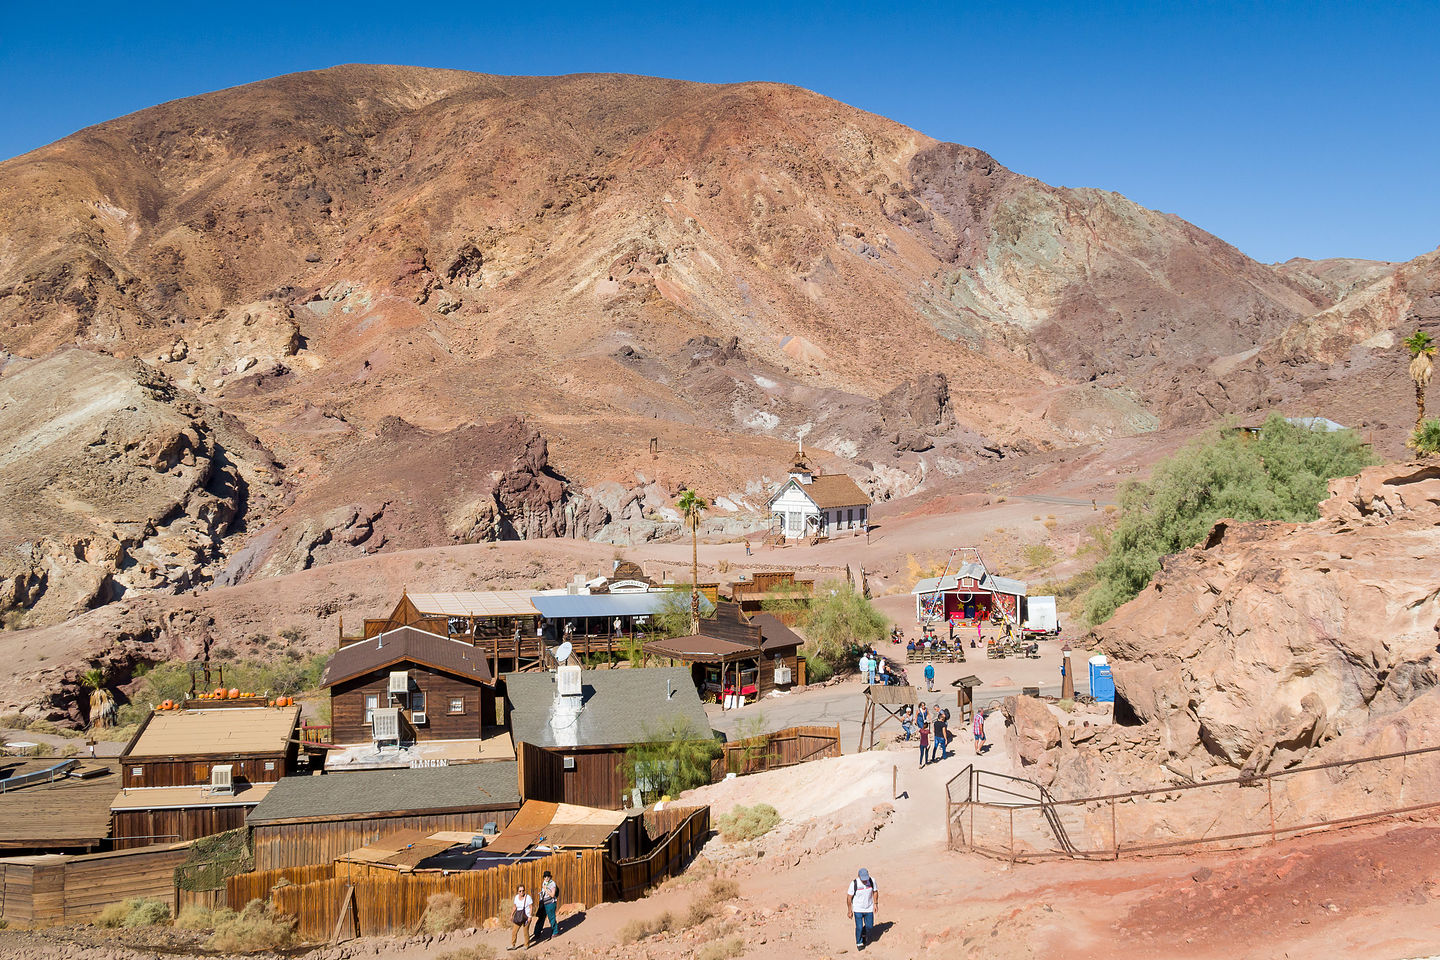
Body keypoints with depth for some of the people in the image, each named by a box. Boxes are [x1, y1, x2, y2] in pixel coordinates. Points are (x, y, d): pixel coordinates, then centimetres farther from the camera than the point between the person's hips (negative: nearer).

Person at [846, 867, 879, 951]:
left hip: (869, 909, 3)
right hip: (858, 909, -3)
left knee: (869, 926, 7)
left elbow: (875, 892, 6)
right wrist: (849, 910, -7)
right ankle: (859, 943, 22)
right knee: (859, 927, -3)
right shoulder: (854, 884, -22)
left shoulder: (872, 881, -13)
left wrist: (875, 903, 1)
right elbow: (849, 897, -11)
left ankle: (864, 935, 41)